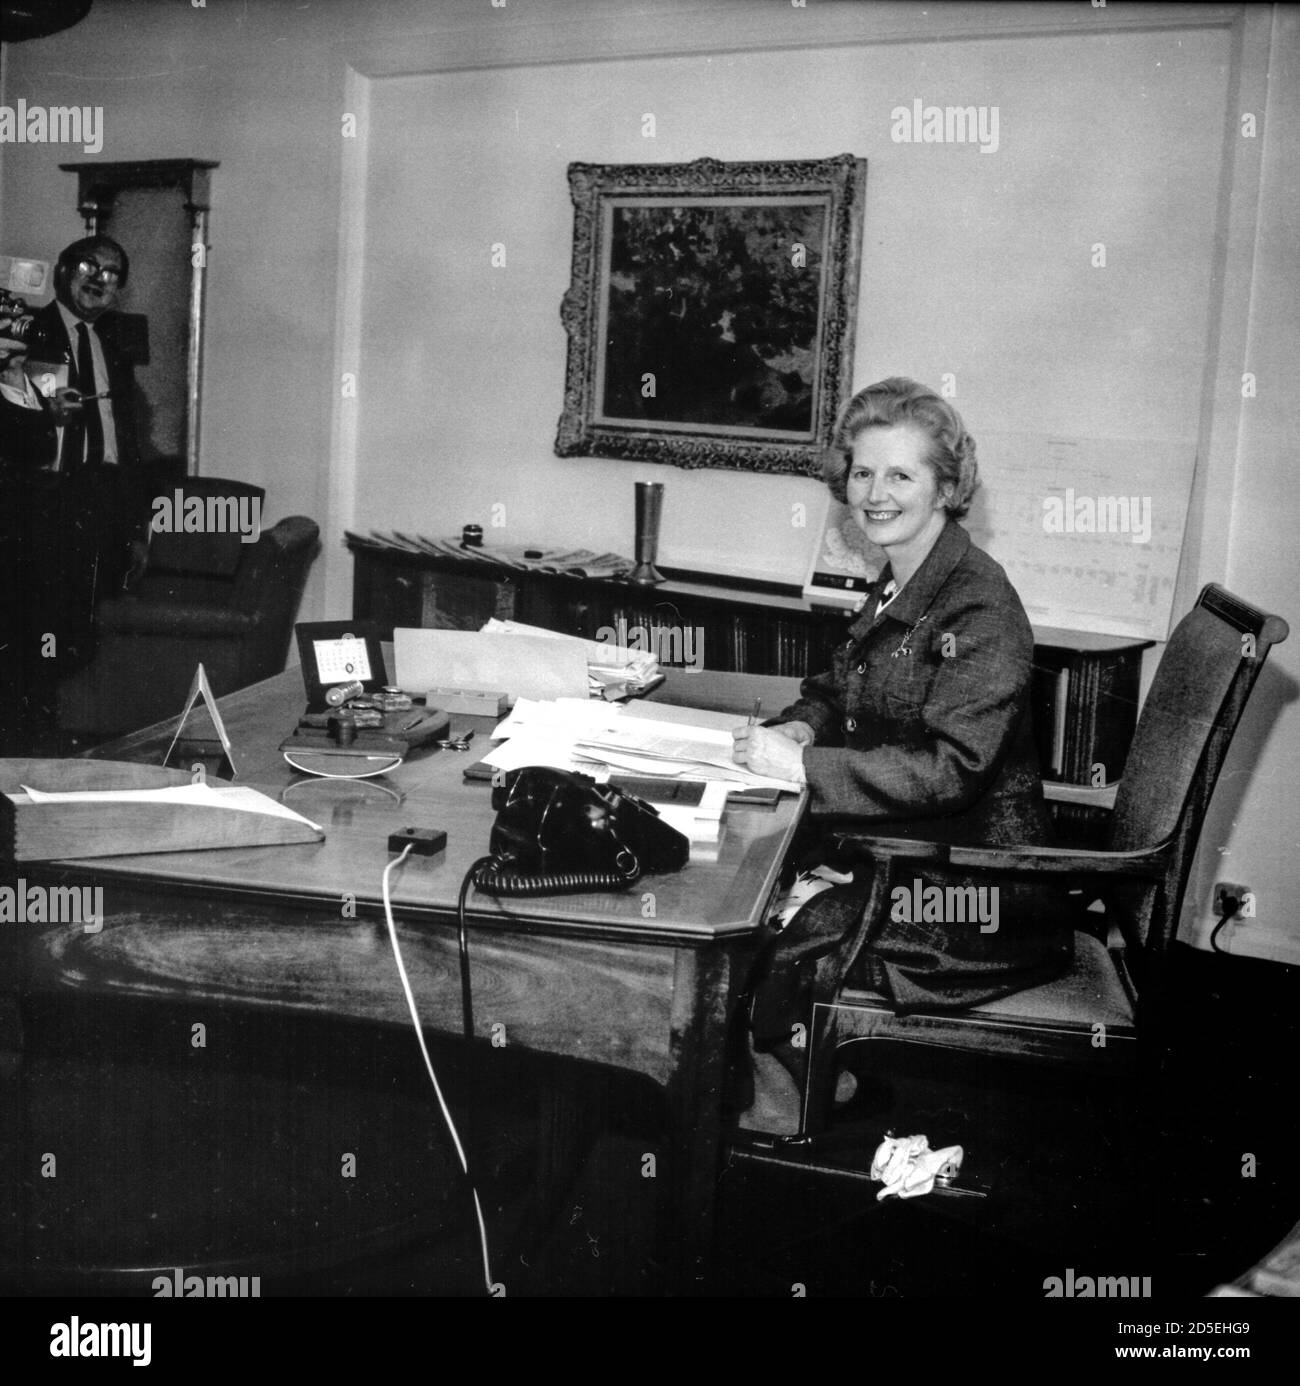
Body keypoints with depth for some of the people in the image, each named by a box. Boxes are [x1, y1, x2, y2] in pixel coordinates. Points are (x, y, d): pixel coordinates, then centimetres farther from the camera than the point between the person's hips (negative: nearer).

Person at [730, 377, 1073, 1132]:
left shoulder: (980, 603, -18)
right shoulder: (898, 586, 10)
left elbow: (952, 767, -26)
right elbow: (836, 691, 19)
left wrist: (804, 767, -27)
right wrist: (800, 729, -5)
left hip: (976, 886, -8)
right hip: (902, 844, 8)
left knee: (772, 943, -19)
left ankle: (785, 1113, 7)